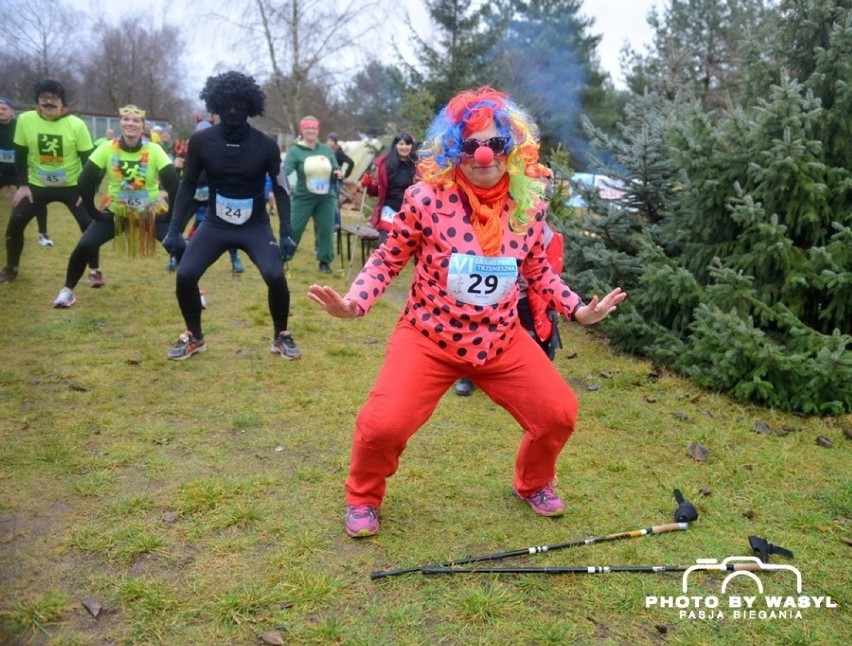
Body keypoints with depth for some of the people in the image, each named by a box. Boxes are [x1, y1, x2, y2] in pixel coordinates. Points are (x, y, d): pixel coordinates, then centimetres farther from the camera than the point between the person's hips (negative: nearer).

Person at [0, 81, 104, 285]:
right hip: (37, 185, 2)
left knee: (89, 226, -13)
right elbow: (20, 155, 0)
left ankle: (95, 271, 5)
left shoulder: (76, 125, -14)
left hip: (72, 186, -2)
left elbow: (88, 159, -8)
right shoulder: (25, 120, -9)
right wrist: (22, 185, -5)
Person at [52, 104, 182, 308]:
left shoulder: (154, 150, -16)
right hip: (116, 213, 1)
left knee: (179, 247, -17)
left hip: (151, 213, -1)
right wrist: (94, 213, -11)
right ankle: (68, 290, 12)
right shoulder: (107, 148, -13)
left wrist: (171, 214, -16)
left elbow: (174, 182, -18)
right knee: (84, 246, -11)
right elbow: (84, 181, -12)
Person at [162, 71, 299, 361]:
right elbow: (187, 186, 2)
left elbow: (280, 189, -3)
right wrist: (174, 229, -4)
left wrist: (286, 232, -12)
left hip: (256, 225, -1)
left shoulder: (266, 145, -10)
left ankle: (281, 337, 5)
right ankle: (194, 337, 13)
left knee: (275, 276, -20)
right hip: (215, 224, 2)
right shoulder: (201, 141, -7)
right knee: (185, 275, -11)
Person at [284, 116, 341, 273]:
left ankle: (325, 261, 17)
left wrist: (338, 173, -12)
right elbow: (286, 169, -17)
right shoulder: (295, 150, -5)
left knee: (326, 230, 3)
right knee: (293, 229, -2)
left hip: (325, 198, 4)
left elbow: (335, 169, 12)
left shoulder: (326, 149, 8)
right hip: (303, 197, -3)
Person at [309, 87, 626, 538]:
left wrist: (578, 309, 2)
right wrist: (353, 302, -20)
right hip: (428, 338, -3)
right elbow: (388, 260, -4)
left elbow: (538, 271, 12)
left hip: (502, 341, 4)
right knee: (382, 425, -17)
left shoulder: (529, 206, -5)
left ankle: (533, 484, 36)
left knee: (559, 413, 2)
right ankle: (363, 499, 18)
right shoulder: (426, 199, -17)